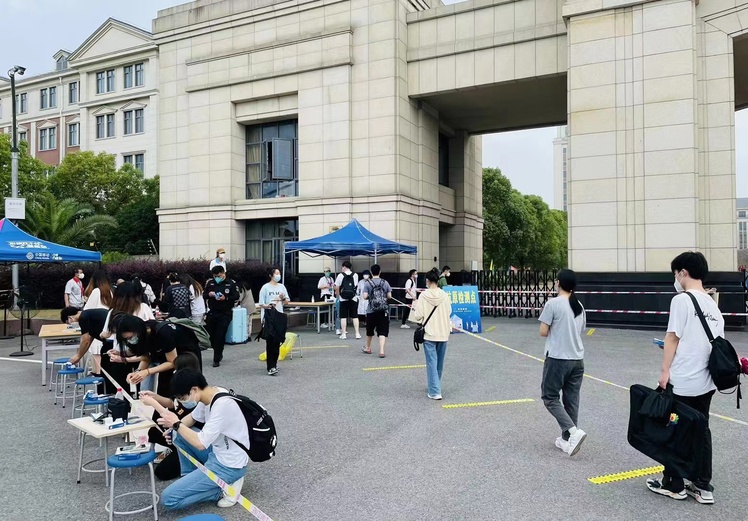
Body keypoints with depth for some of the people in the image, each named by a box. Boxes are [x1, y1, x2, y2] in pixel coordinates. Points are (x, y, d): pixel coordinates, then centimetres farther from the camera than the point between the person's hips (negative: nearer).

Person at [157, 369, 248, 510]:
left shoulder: (222, 405, -30)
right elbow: (192, 418, 14)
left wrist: (176, 424, -17)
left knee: (168, 499, -11)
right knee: (177, 433, 14)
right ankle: (191, 478, 16)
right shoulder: (209, 394, -3)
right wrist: (174, 426, -5)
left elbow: (201, 443, -29)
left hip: (229, 465, -9)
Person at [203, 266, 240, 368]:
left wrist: (225, 298, -22)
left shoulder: (231, 283, -4)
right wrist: (209, 294, -11)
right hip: (212, 313, 4)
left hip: (225, 314, -4)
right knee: (211, 334, 10)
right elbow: (203, 295, 11)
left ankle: (217, 359, 4)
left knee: (220, 336, -5)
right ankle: (218, 353, 34)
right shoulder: (210, 283, 6)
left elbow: (236, 297, -7)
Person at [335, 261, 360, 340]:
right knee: (355, 316, 7)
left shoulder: (340, 275, -3)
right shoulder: (355, 275, 1)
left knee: (343, 317, 4)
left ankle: (343, 334, 4)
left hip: (343, 299, -1)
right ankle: (357, 333, 6)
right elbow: (356, 286, 6)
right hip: (353, 298, 1)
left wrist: (338, 296, 13)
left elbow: (336, 287, -2)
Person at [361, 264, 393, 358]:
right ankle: (381, 351, -10)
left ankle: (368, 348, 34)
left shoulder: (368, 283, -5)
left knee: (370, 330, 17)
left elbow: (365, 297, -11)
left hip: (371, 310, 0)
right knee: (382, 331, 1)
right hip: (383, 311, 0)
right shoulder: (385, 282, -1)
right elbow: (389, 296, -2)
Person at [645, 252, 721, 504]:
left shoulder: (681, 299, -12)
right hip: (706, 380, 7)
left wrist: (665, 370, -10)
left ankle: (673, 484, 18)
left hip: (683, 380, -7)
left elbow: (673, 337, -14)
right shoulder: (712, 304, 10)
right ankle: (703, 486, 21)